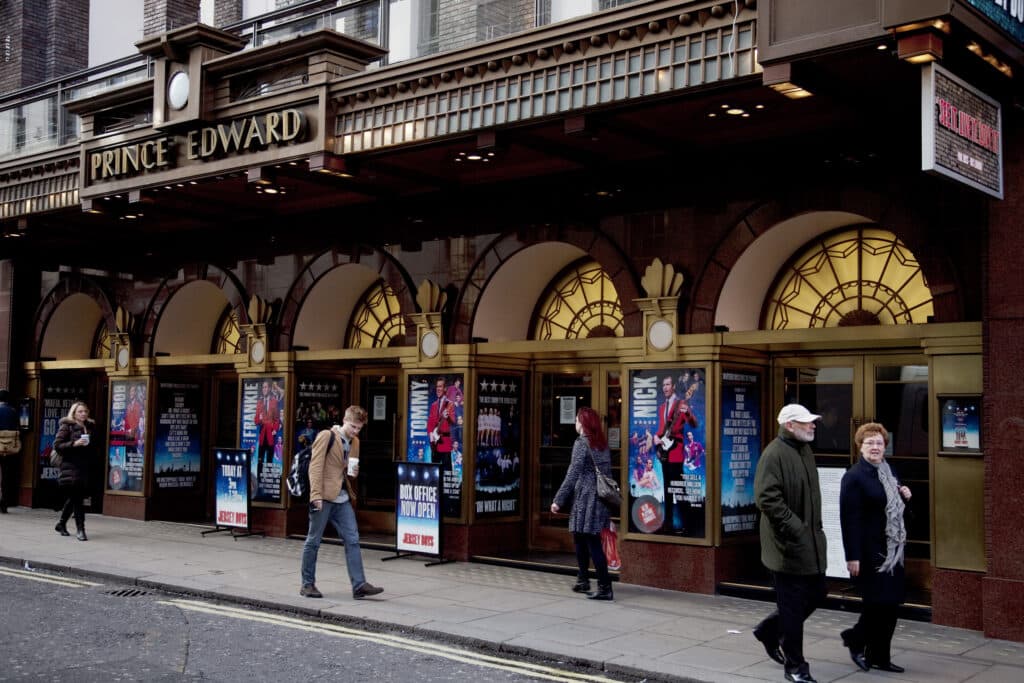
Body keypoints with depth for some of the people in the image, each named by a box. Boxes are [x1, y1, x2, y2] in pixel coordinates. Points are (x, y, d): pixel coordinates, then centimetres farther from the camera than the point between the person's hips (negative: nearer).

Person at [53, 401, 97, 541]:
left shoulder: (90, 427, 14)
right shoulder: (67, 426, -1)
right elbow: (57, 445, -7)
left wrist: (92, 462, 11)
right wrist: (74, 444, -19)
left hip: (85, 466, 6)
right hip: (71, 466, -6)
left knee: (74, 498, 12)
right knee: (77, 498, -10)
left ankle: (61, 524, 29)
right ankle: (80, 529, -10)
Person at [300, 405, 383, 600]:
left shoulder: (355, 442, 14)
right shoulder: (326, 436, -8)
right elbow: (315, 466, -13)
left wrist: (354, 472, 2)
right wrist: (316, 495, -20)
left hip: (342, 499, 7)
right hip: (324, 497, -7)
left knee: (352, 540, 0)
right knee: (313, 541, 3)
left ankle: (359, 585, 0)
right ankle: (307, 584, 14)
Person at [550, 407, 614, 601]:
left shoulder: (582, 443, -10)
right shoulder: (603, 443, 12)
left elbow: (572, 475, -14)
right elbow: (607, 472, 14)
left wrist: (559, 500, -11)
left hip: (585, 498, -8)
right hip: (601, 498, 8)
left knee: (592, 542, -5)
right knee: (580, 538, 17)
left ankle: (605, 588, -7)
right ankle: (583, 580, 22)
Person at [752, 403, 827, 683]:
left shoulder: (805, 451, 13)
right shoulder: (774, 454, -18)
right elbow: (767, 499, -24)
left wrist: (816, 526, 17)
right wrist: (795, 529, -21)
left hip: (811, 542, 9)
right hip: (789, 545, -9)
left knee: (816, 592, 17)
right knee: (793, 605, 0)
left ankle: (770, 630, 35)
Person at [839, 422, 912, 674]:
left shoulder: (889, 474, 12)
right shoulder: (854, 477, -13)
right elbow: (849, 519, -18)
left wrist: (905, 496, 3)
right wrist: (853, 556, -22)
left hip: (891, 550, 8)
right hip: (870, 551, -8)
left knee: (890, 604, 9)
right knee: (878, 602, -6)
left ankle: (879, 656, 21)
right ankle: (856, 639, 18)